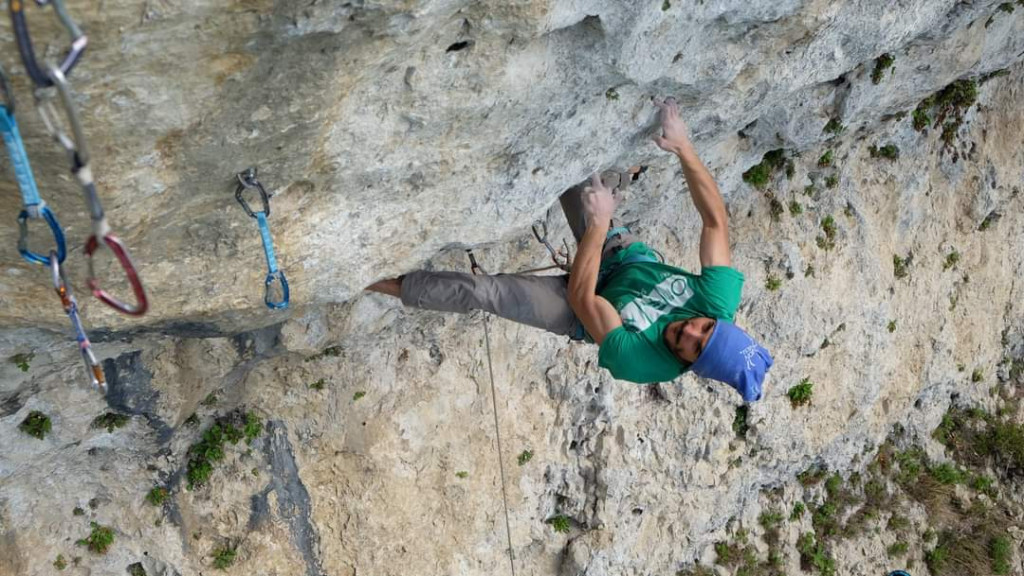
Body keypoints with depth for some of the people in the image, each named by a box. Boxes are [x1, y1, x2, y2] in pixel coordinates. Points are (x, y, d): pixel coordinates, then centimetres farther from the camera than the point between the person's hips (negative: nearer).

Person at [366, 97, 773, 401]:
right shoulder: (721, 303, -28)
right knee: (611, 179, -20)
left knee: (484, 292, -19)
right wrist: (684, 147, -32)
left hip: (584, 308, -5)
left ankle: (399, 286, 5)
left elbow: (580, 297, -36)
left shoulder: (643, 363, -38)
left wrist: (598, 223, -37)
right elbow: (716, 219, -24)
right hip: (627, 256, 5)